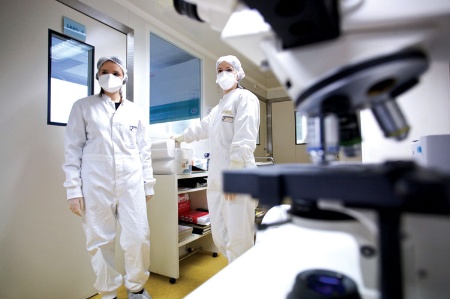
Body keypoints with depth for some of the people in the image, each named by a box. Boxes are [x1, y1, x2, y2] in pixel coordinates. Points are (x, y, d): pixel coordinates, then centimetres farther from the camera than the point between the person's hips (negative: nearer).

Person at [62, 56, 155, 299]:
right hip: (96, 183, -1)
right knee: (100, 241, 6)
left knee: (139, 237, 0)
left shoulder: (135, 111, 11)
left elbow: (144, 151, 10)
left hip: (131, 182, 1)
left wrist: (148, 184, 8)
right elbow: (73, 149, 2)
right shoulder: (83, 106, 7)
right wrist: (73, 189, -4)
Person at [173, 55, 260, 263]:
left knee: (238, 239, -4)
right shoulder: (219, 107, 26)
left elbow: (244, 138, -14)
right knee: (220, 237, 11)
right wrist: (180, 137, 53)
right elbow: (202, 128, 40)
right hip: (217, 178, 9)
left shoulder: (245, 97, 0)